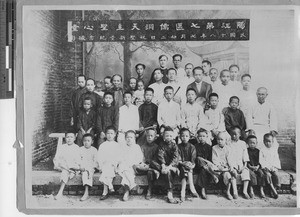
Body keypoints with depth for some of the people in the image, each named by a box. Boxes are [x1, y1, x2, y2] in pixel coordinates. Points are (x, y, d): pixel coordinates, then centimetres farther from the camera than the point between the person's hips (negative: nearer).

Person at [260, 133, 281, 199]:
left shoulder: (274, 150, 10)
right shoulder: (262, 150, 5)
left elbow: (276, 159, 8)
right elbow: (261, 160, -1)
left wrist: (274, 166, -7)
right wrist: (266, 166, -14)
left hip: (273, 167, 2)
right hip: (265, 168, -2)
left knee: (276, 175, -25)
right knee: (268, 175, -28)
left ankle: (273, 189, -13)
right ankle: (273, 190, -24)